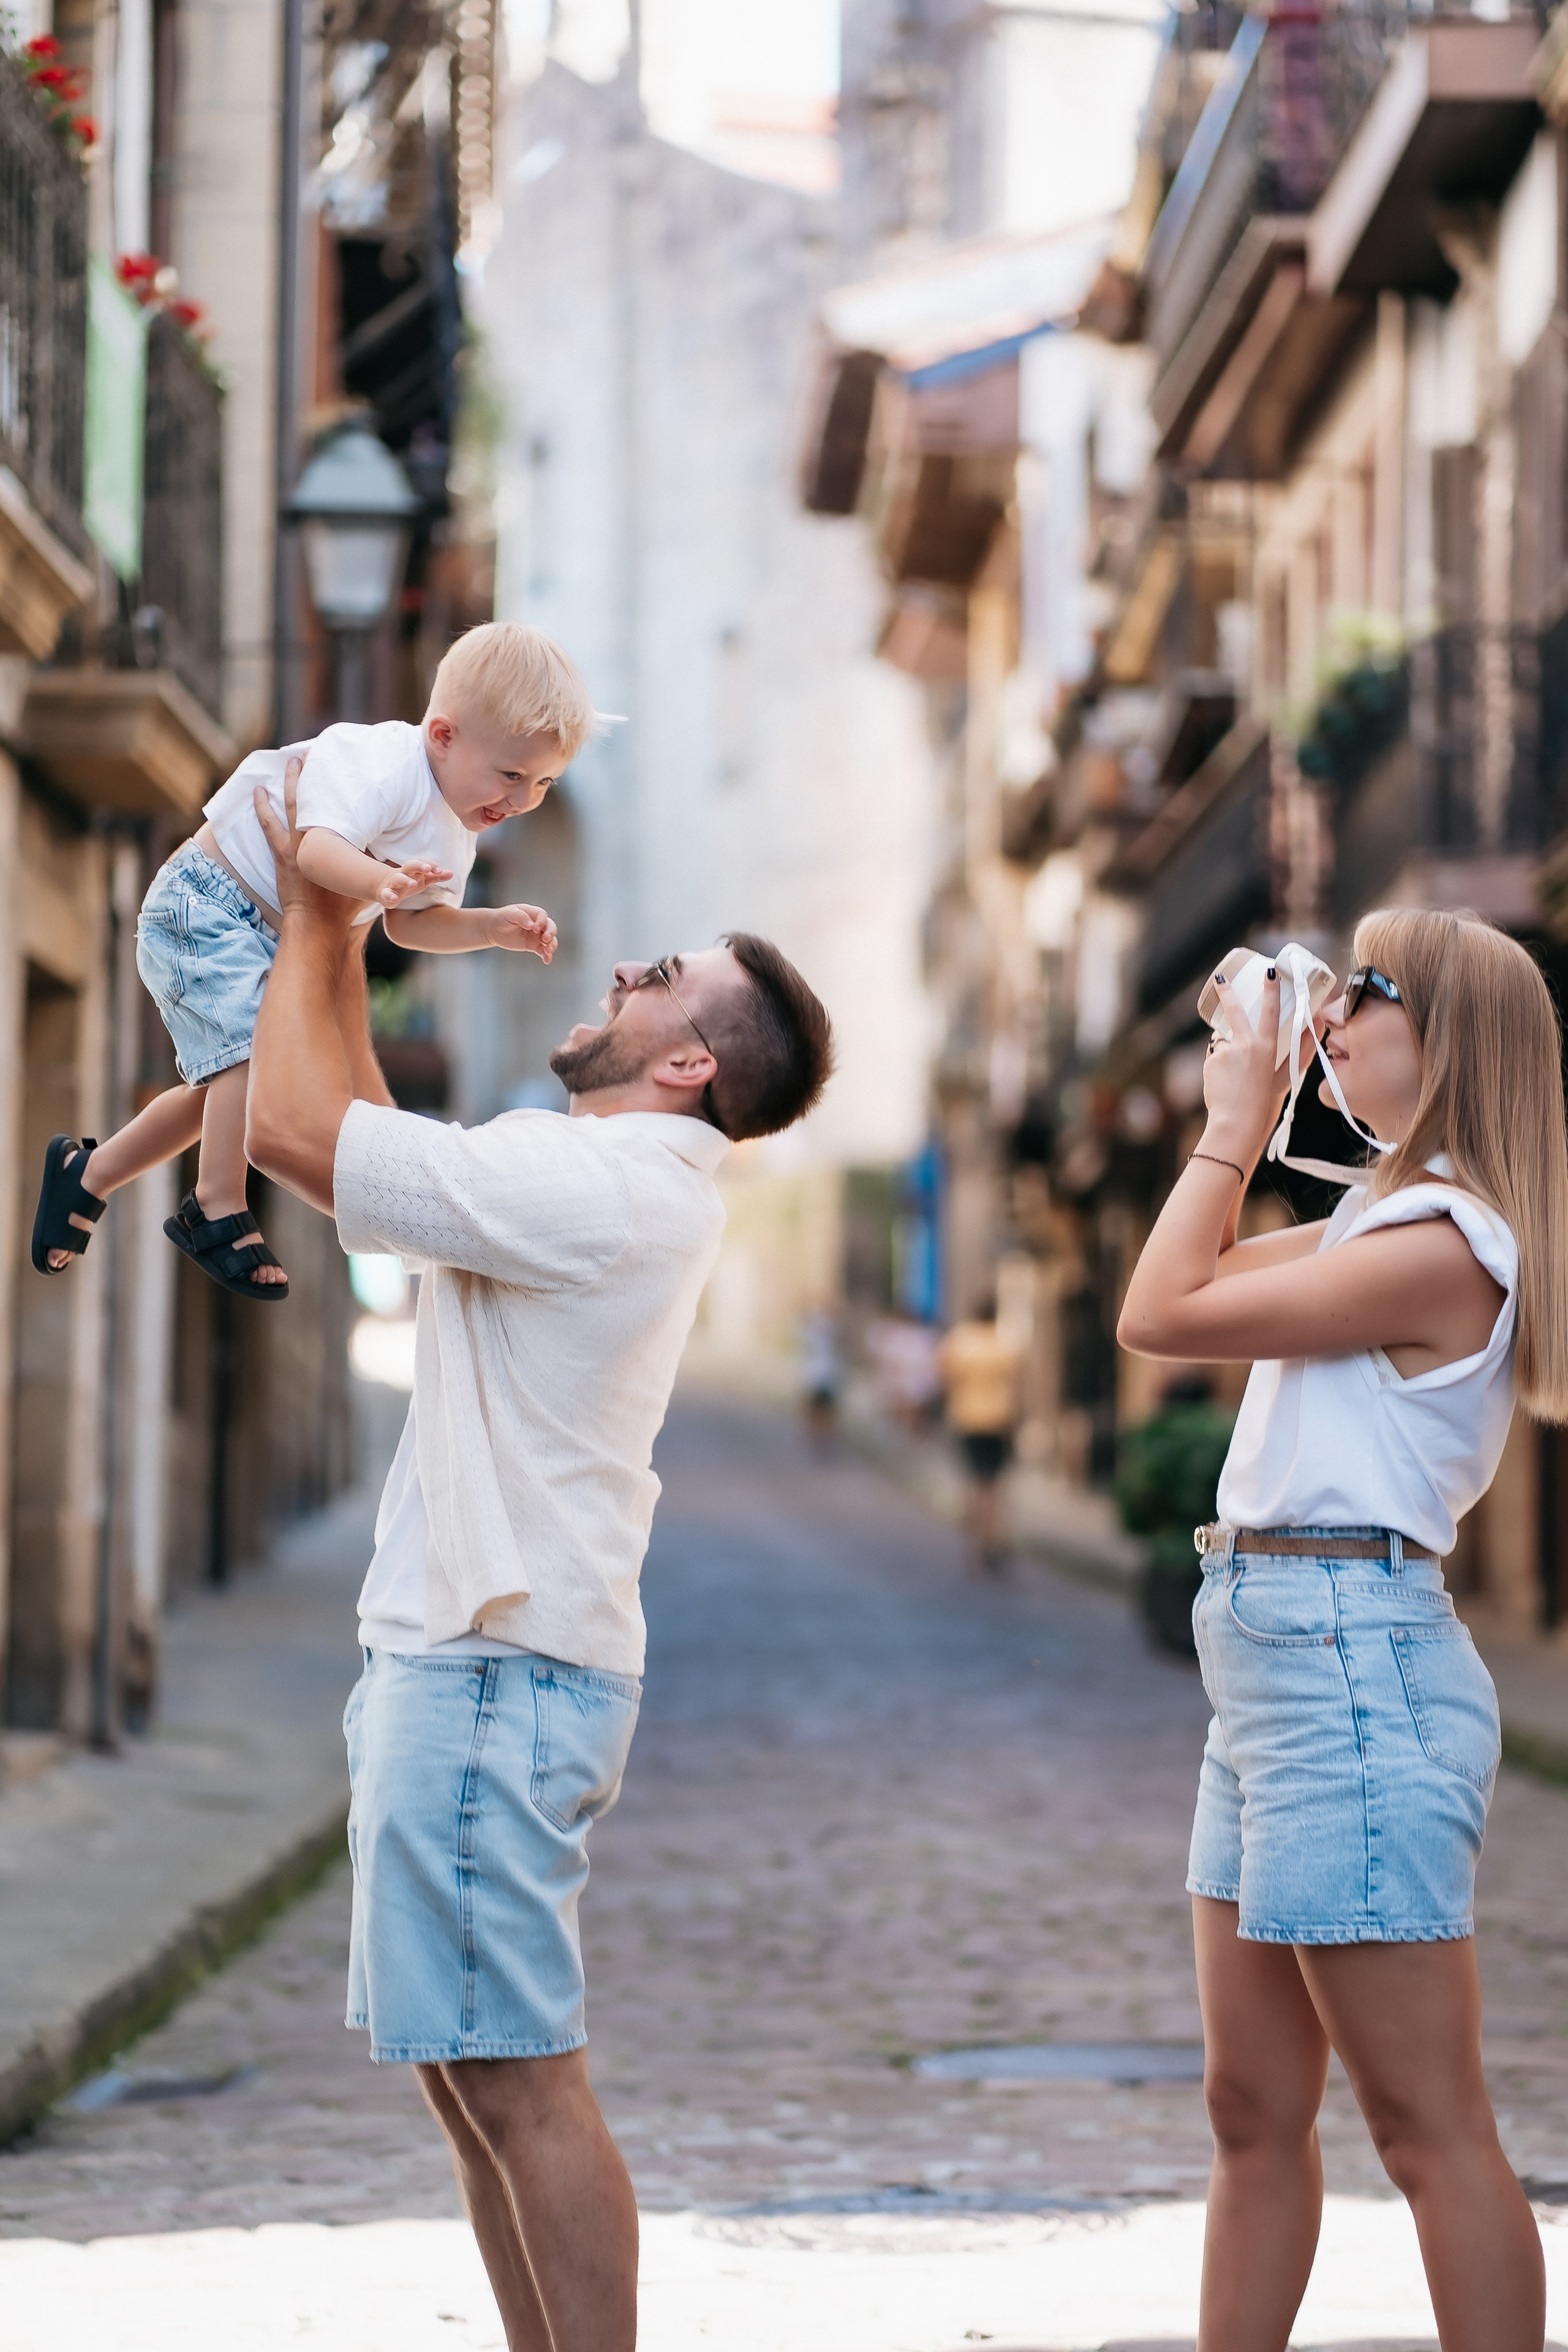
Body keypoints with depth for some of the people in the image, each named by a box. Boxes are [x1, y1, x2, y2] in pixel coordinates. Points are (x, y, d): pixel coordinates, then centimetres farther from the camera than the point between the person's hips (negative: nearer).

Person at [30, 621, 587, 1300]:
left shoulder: (455, 829, 2)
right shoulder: (383, 767, -29)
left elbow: (413, 922, 5)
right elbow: (314, 846, -42)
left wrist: (494, 927, -11)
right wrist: (376, 879, -61)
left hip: (269, 938, 10)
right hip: (207, 906, -10)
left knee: (223, 1085, 18)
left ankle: (87, 1173, 34)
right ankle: (217, 1211, -21)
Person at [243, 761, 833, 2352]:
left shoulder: (594, 1186, -17)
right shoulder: (616, 1183, 15)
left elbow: (297, 1127, -19)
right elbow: (350, 1140, 25)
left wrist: (308, 917, -5)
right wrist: (334, 942, 20)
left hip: (491, 1679, -11)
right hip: (467, 1663, 11)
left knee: (517, 2082, -9)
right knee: (468, 2076, 14)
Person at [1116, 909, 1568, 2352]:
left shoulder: (1442, 1246, -15)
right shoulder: (1384, 1221, 16)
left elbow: (1159, 1315, -15)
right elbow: (1197, 1285, 29)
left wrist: (1234, 1127, -4)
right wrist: (1243, 1113, 19)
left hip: (1351, 1664, -10)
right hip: (1280, 1664, 10)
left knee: (1429, 2127, -8)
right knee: (1257, 2109, 12)